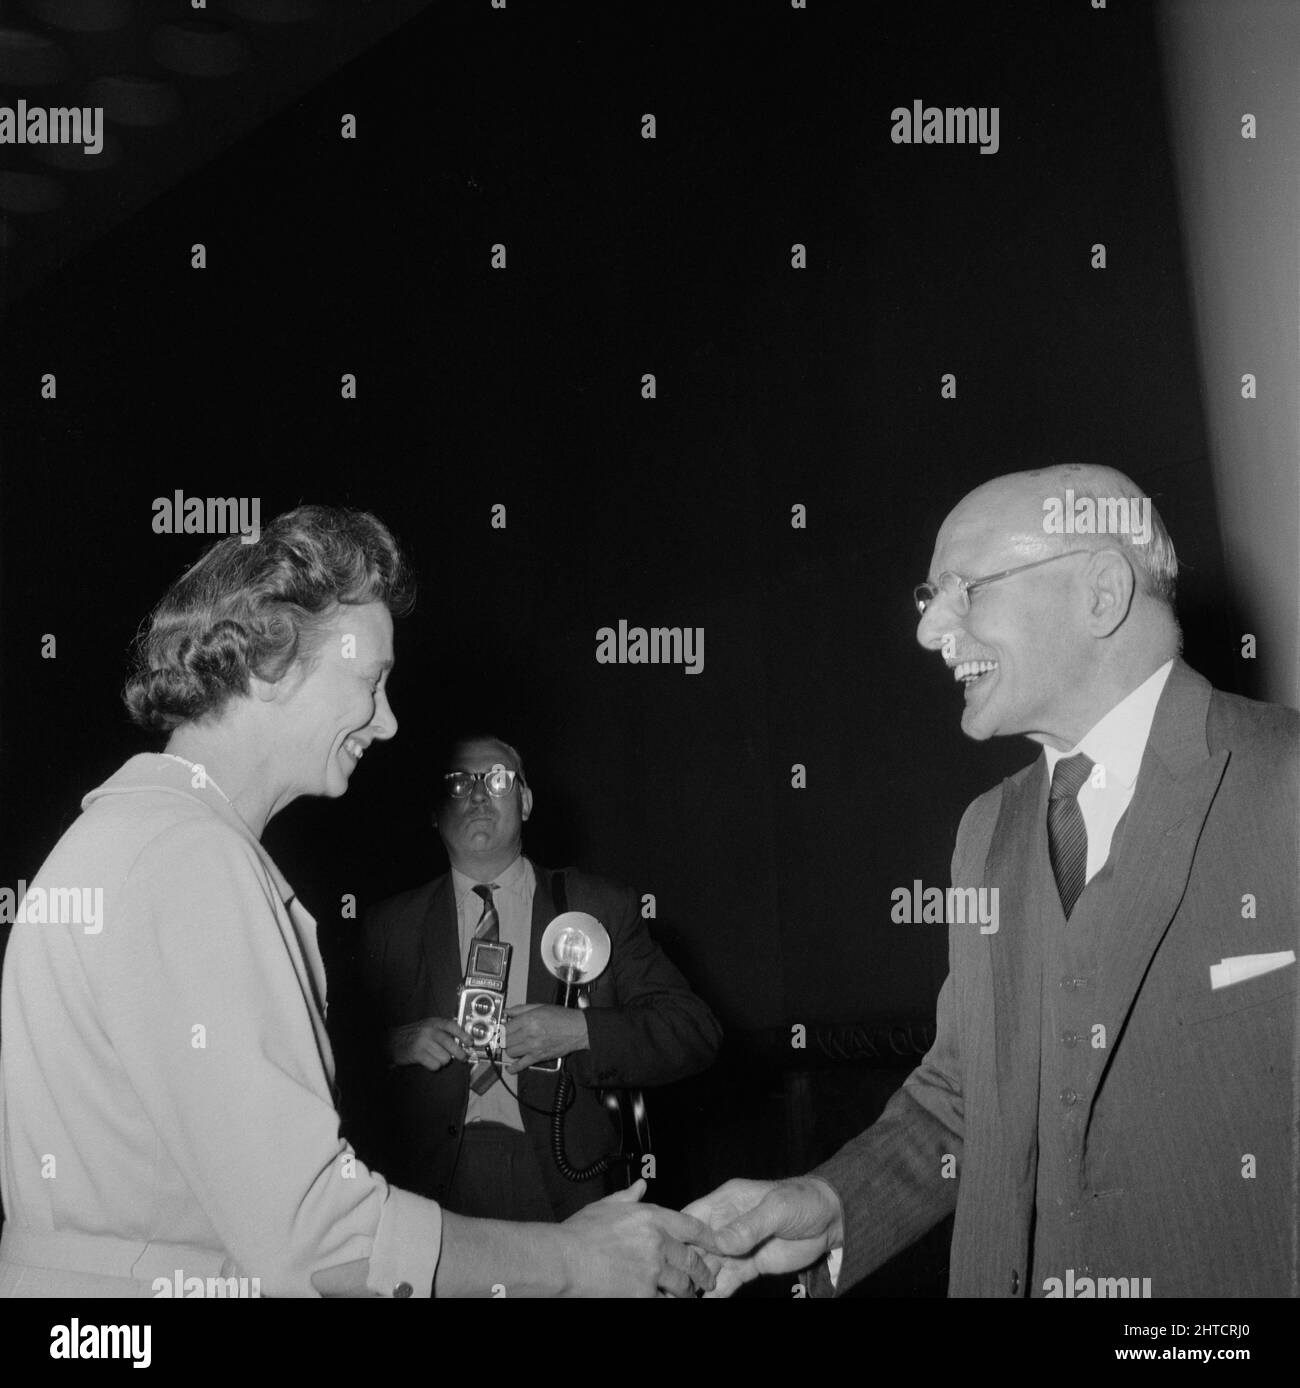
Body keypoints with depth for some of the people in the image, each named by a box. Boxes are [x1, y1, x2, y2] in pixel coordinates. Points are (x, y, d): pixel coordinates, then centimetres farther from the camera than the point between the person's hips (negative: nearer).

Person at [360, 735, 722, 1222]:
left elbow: (695, 1031, 1)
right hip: (438, 1183, 0)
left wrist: (579, 1031, -12)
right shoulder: (389, 926, 11)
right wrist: (395, 1044, -10)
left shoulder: (603, 908, 6)